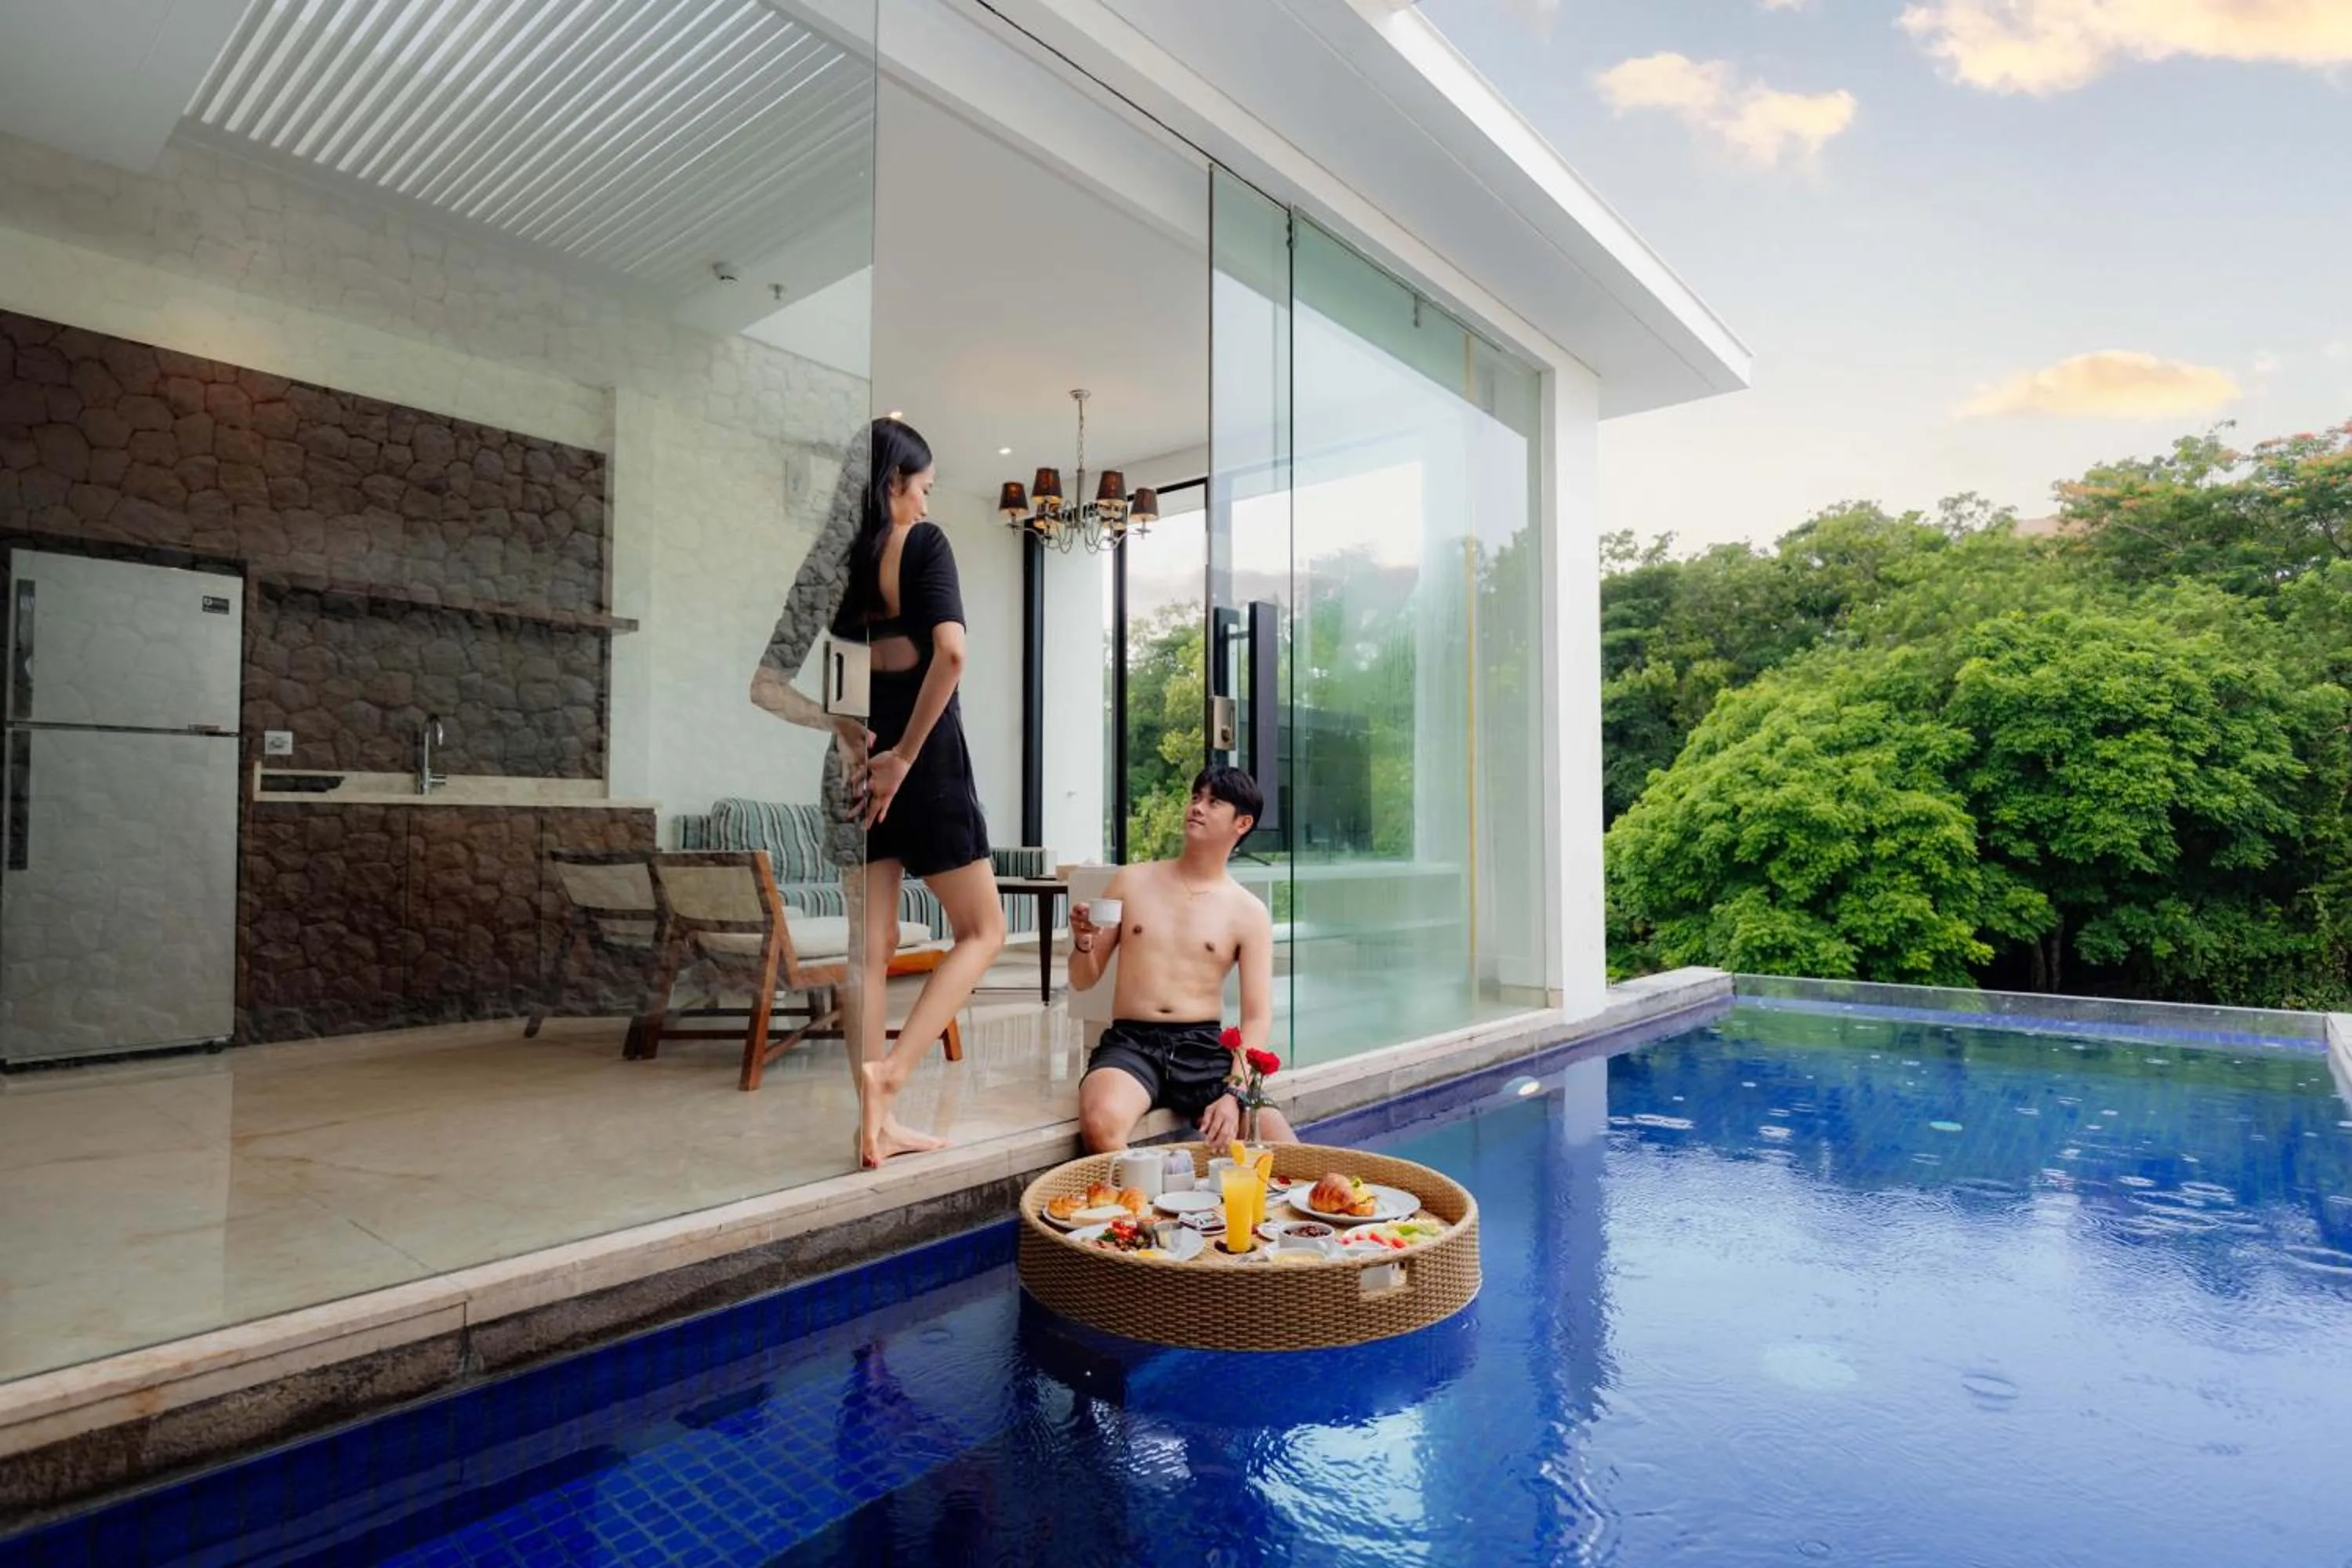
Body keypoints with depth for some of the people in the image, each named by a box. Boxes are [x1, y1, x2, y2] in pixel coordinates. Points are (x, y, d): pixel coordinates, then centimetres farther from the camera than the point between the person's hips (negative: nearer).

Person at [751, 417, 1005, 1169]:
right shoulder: (923, 543, -6)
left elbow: (767, 684, 4)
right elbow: (950, 653, -23)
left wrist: (842, 729, -3)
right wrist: (904, 755, -17)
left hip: (859, 762, 6)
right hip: (925, 756, -6)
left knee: (872, 948, 10)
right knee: (982, 930, 9)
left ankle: (875, 1122, 16)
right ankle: (888, 1071, -4)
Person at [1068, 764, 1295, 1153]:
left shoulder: (1249, 914, 4)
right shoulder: (1133, 882, 9)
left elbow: (1257, 1017, 0)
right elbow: (1083, 981, 14)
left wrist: (1234, 1094, -15)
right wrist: (1083, 944, -9)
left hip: (1205, 1047, 0)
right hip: (1131, 1042, 0)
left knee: (1281, 1148, -21)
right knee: (1101, 1124, -33)